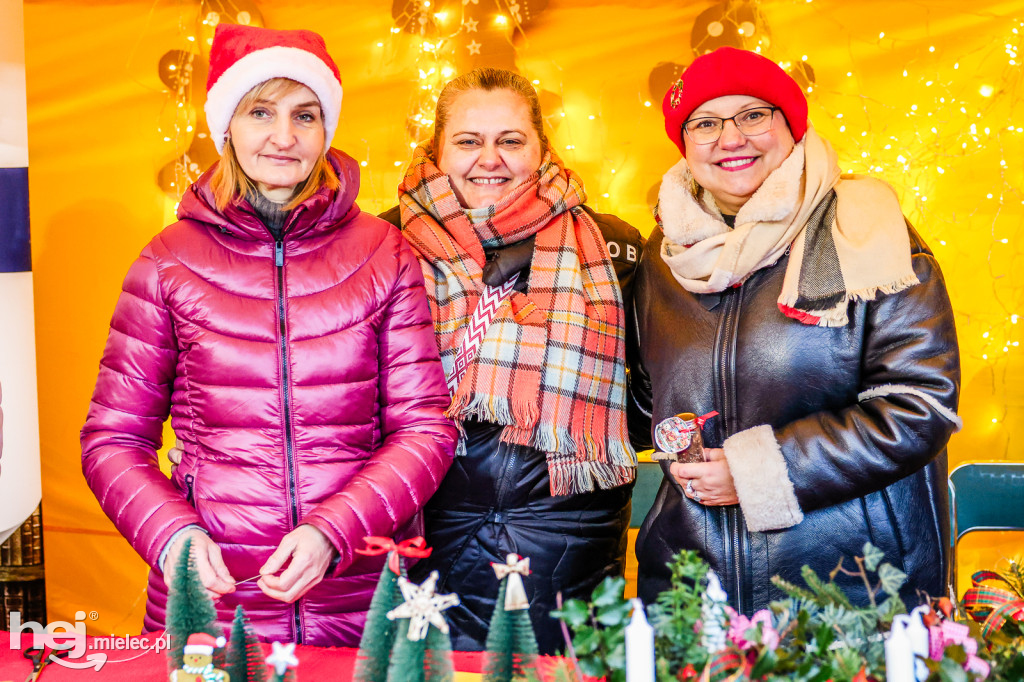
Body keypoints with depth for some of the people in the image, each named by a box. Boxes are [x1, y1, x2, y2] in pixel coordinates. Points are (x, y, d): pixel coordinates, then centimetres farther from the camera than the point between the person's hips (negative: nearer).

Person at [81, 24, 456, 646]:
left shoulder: (384, 255, 2)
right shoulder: (171, 260, 2)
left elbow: (426, 427, -1)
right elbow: (113, 438, 4)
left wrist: (332, 533, -15)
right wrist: (171, 535, -14)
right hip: (208, 600, 0)